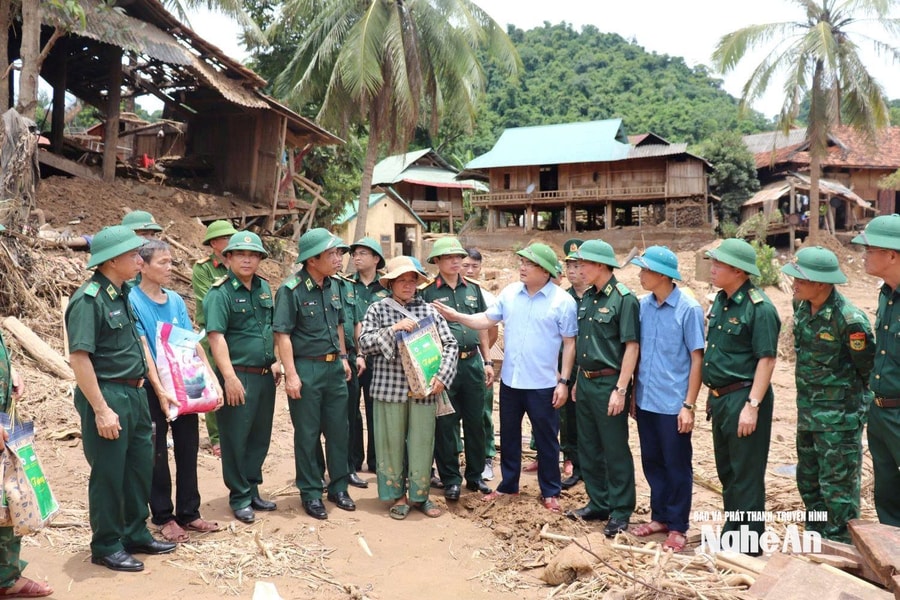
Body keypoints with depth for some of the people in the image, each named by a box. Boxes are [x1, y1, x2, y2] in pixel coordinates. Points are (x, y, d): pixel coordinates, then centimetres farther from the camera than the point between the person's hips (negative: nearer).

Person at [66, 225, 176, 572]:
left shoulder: (122, 293, 9)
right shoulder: (88, 300, -17)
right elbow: (79, 358, -21)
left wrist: (138, 388, 16)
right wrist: (101, 410, -22)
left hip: (134, 393, 9)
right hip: (107, 396, -8)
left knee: (140, 468, 17)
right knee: (108, 475, 5)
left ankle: (136, 535, 32)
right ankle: (106, 547, 21)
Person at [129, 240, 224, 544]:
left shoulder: (176, 301, 6)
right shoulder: (132, 301, -10)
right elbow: (142, 349, -17)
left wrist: (212, 380, -3)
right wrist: (159, 389, -25)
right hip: (153, 388, -5)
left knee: (188, 449, 11)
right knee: (157, 454, 7)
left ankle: (189, 512, 24)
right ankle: (163, 516, 21)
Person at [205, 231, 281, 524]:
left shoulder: (264, 288, 10)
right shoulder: (220, 293, -11)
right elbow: (216, 336, -18)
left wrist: (276, 361, 13)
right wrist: (230, 377, -23)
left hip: (265, 376, 7)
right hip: (239, 376, -7)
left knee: (260, 436, 14)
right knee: (236, 439, 4)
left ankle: (252, 490, 29)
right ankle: (239, 498, 17)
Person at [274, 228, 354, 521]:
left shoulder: (334, 285, 6)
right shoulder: (291, 289, -14)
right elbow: (282, 334, -14)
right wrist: (291, 375, -18)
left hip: (334, 367, 6)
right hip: (306, 368, -6)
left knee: (338, 429, 12)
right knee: (307, 434, 6)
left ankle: (338, 487, 28)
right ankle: (311, 493, 21)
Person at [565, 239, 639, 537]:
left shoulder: (624, 298, -13)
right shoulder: (587, 297, 9)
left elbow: (631, 346, -15)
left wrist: (620, 390, -19)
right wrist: (578, 381, 15)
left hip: (609, 383, -8)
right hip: (585, 382, 8)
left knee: (615, 451, 3)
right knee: (589, 448, 15)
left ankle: (621, 512, 16)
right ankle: (598, 504, 29)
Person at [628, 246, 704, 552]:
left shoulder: (688, 309, -12)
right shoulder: (643, 305, 1)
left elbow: (697, 359, -10)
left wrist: (689, 405, -13)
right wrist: (633, 392, 10)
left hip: (672, 404, -5)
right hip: (645, 400, 5)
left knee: (677, 466, 8)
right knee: (652, 462, 16)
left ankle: (677, 528, 21)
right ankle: (660, 516, 32)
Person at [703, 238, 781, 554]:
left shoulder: (759, 308, -16)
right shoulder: (720, 301, 9)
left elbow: (767, 359, -18)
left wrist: (752, 406, -22)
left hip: (743, 398, -8)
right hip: (720, 398, 9)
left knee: (746, 475, 2)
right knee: (726, 471, 18)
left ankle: (748, 547, 14)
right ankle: (731, 532, 32)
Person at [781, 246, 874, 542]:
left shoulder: (849, 319, -23)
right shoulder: (801, 306, 1)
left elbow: (870, 368, -12)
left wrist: (851, 401, 1)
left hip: (839, 418, -8)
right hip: (807, 414, 9)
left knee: (838, 487, 1)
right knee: (808, 481, 20)